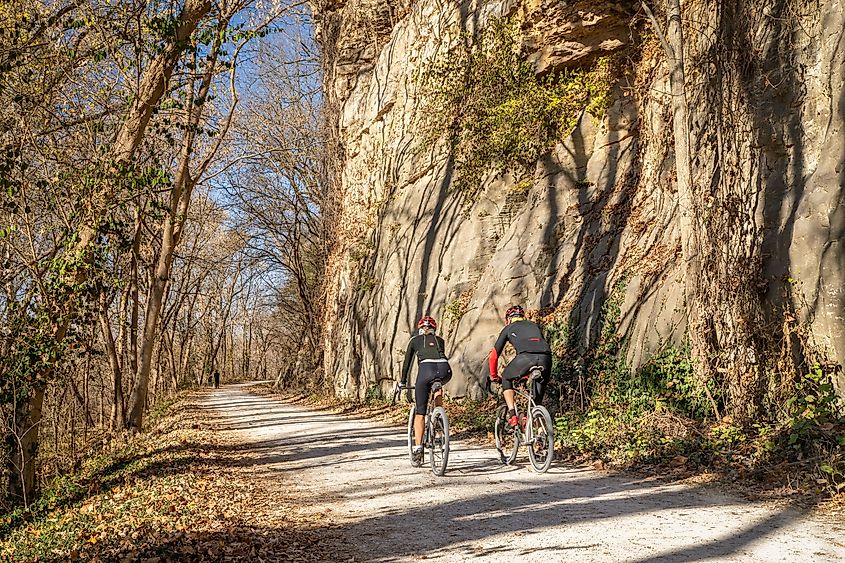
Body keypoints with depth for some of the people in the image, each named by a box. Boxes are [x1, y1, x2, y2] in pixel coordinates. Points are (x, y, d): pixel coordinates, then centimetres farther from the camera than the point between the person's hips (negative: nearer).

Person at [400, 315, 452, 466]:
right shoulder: (439, 340, 33)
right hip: (445, 370, 3)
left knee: (419, 412, 5)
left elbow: (407, 363, 31)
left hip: (426, 369, -2)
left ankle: (418, 449, -5)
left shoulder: (415, 340, 27)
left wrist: (403, 382, 42)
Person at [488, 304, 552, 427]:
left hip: (526, 356, -3)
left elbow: (494, 355, 28)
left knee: (506, 379, 25)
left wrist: (493, 375, 41)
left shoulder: (508, 328, 27)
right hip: (546, 357, 3)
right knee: (539, 395, 22)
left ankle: (512, 415, 11)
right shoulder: (533, 325, 37)